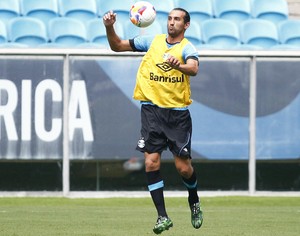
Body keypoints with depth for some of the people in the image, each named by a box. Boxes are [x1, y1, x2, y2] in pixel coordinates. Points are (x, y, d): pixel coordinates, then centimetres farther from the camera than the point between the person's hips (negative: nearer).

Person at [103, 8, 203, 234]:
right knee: (151, 163, -9)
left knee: (183, 167, 0)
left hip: (178, 113, -2)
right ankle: (163, 217, -2)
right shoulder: (152, 41, 6)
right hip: (152, 111, 2)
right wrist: (110, 27, -8)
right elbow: (117, 46, 11)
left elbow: (194, 68, -28)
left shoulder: (187, 48, -6)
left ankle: (194, 202, 31)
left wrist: (179, 65, -50)